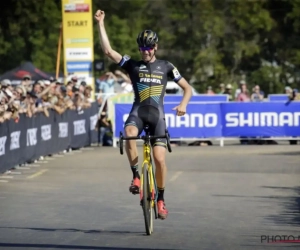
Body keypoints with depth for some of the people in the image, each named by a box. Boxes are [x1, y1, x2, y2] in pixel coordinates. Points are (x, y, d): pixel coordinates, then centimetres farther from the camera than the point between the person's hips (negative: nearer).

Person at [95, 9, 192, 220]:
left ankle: (161, 199, 7)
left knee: (159, 158, -12)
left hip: (157, 114, 0)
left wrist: (183, 104, -8)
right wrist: (101, 23, -3)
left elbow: (187, 88, 13)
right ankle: (136, 176, -21)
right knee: (129, 134, -36)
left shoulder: (166, 67, 10)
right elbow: (107, 50, 1)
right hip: (138, 110, 0)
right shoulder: (132, 65, 10)